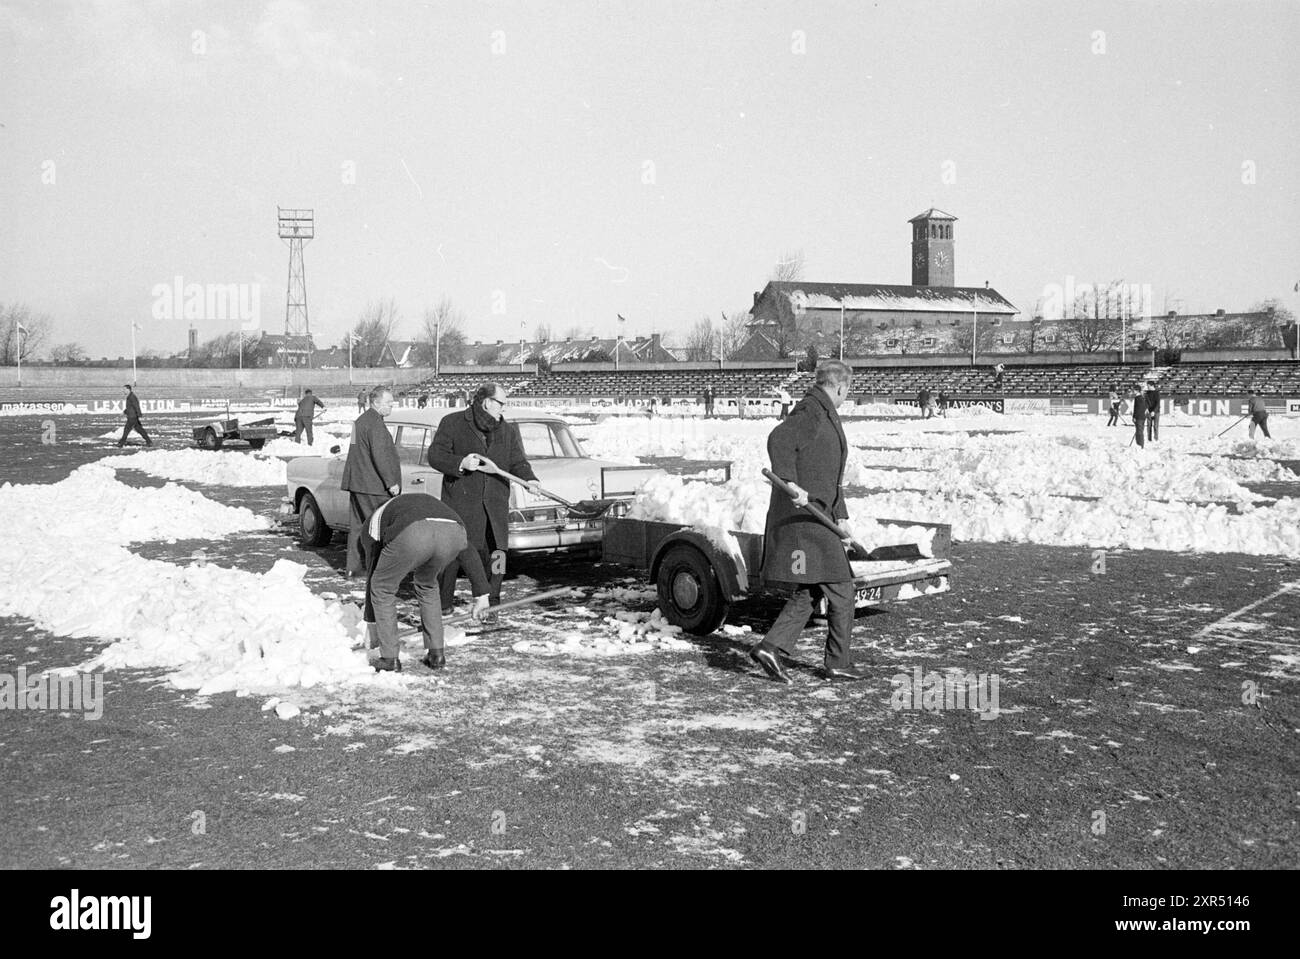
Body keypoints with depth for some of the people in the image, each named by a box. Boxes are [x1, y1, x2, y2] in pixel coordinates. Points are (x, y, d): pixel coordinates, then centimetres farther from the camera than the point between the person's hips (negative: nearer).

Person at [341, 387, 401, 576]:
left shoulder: (360, 421, 17)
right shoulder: (375, 424, -16)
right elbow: (380, 457, -22)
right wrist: (391, 482, -18)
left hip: (356, 482, 10)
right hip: (373, 485, -10)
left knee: (358, 525, 11)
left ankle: (354, 567, 14)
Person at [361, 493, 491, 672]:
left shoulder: (375, 521, 38)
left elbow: (373, 572, 39)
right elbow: (468, 554, 40)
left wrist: (371, 623, 47)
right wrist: (481, 595, 43)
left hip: (411, 536, -4)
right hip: (451, 535, 4)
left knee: (382, 589, 24)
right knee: (427, 586, 33)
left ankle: (389, 659, 25)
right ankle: (437, 654, 33)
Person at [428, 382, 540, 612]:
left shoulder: (508, 431, 13)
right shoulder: (453, 423, 1)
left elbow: (517, 462, 8)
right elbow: (435, 455, -2)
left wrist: (529, 479, -13)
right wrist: (460, 463, -19)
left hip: (496, 503, 4)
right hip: (460, 499, -4)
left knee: (496, 553, 4)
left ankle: (491, 600, 19)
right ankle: (443, 602, 10)